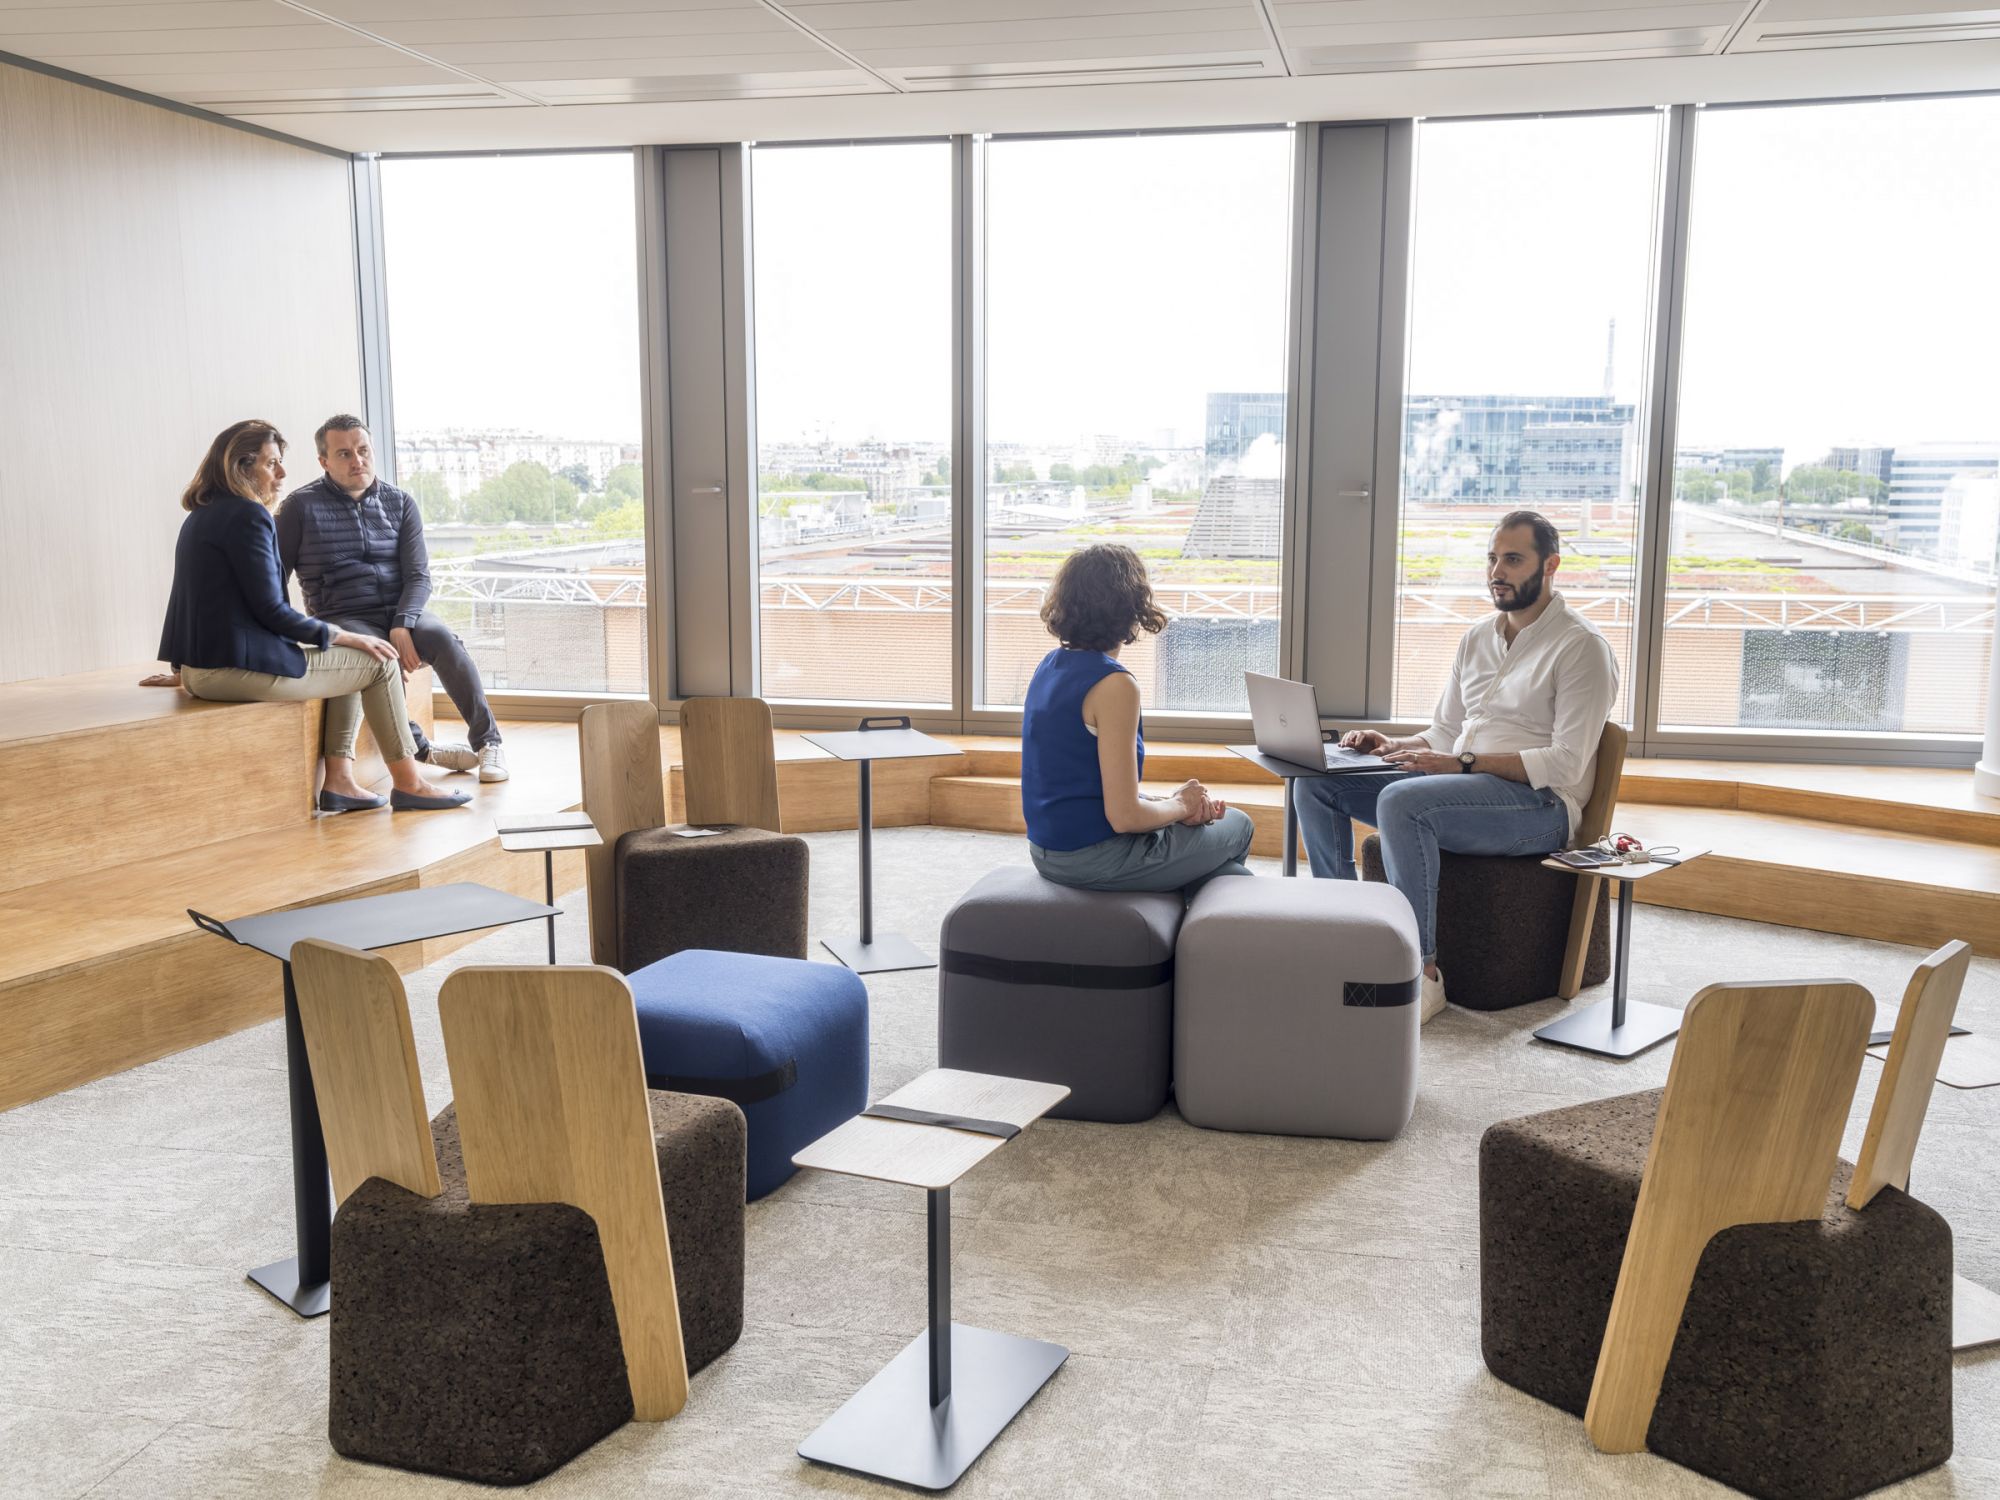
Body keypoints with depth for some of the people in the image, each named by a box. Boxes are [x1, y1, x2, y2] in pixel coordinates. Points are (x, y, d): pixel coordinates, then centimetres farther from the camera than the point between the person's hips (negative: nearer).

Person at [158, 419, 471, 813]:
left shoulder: (202, 516, 16)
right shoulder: (248, 516, -14)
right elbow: (271, 610, -17)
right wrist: (343, 636, -5)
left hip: (202, 666, 10)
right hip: (238, 670, -10)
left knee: (348, 661, 22)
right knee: (379, 663, 3)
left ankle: (339, 780, 13)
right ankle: (407, 783, 10)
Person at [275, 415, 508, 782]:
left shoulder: (400, 503, 9)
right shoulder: (301, 506, 3)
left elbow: (418, 576, 2)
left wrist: (403, 625, -17)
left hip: (401, 613, 2)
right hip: (344, 620, -2)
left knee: (441, 637, -31)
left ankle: (487, 740, -20)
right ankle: (418, 748, -20)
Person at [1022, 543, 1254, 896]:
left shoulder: (1050, 666, 5)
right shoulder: (1115, 684, -22)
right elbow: (1124, 816, -24)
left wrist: (1169, 802, 3)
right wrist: (1181, 805, -4)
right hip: (1095, 859, -8)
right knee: (1237, 825, 17)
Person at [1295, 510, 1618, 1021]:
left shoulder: (1581, 647, -7)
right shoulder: (1476, 639, 17)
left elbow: (1566, 763, -17)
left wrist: (1463, 762, -24)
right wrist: (1391, 746, 0)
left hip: (1540, 804, -8)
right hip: (1461, 788, 8)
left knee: (1401, 800, -36)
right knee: (1317, 781, -5)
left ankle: (1422, 972, -29)